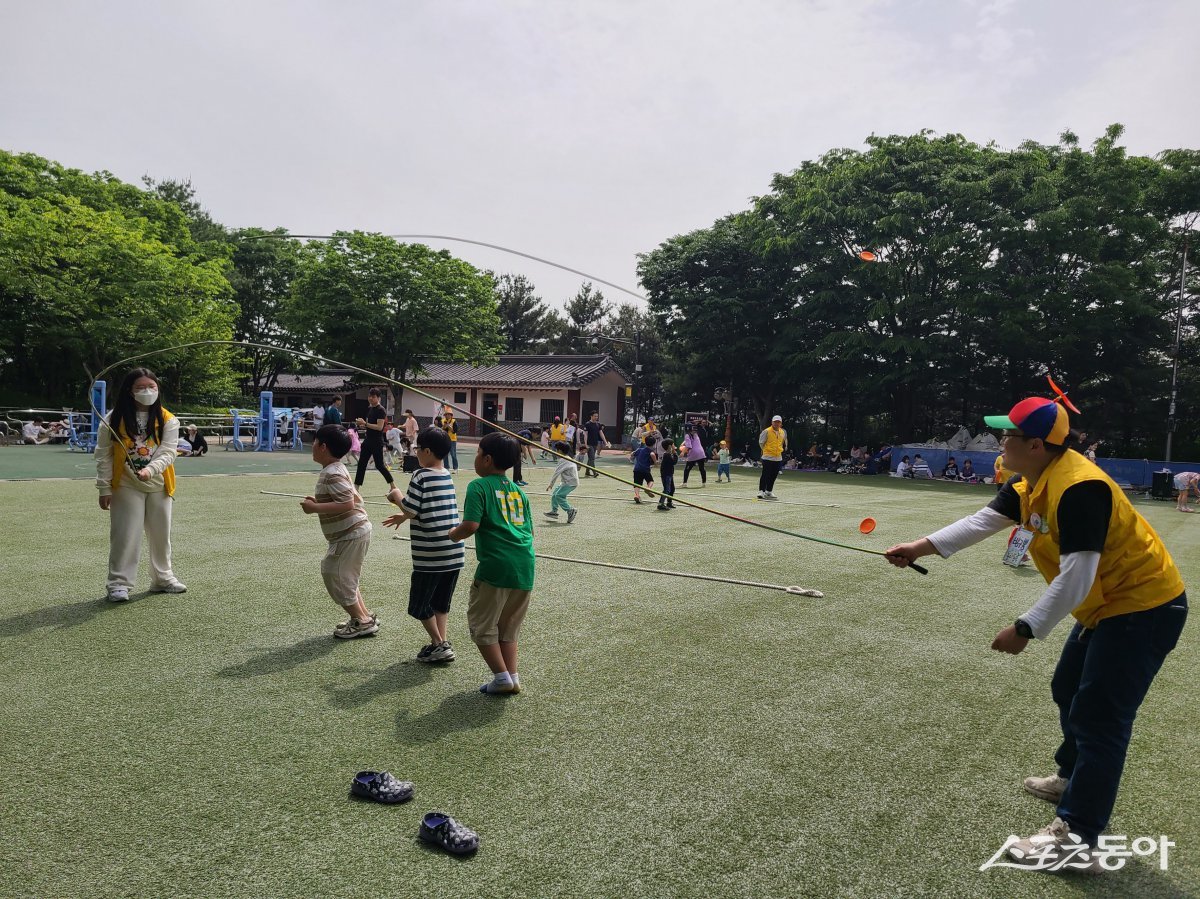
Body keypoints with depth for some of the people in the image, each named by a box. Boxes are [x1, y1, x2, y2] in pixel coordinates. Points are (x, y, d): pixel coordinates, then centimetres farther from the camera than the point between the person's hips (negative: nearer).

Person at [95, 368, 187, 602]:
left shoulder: (168, 420, -4)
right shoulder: (114, 419, -7)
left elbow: (168, 452, -12)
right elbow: (104, 455, -4)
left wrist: (150, 469, -31)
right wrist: (104, 488, -7)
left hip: (159, 486, 2)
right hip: (126, 487, -2)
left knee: (161, 534, 13)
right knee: (125, 535, -3)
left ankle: (163, 578, 29)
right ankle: (118, 583, 7)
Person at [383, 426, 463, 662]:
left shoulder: (421, 475, -12)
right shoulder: (447, 476, 10)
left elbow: (411, 510, -15)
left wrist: (397, 497, 4)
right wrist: (404, 516, 27)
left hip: (430, 555, -7)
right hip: (454, 552, 7)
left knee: (419, 604, 9)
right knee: (441, 602, 19)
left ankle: (439, 645, 8)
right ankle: (443, 641, 18)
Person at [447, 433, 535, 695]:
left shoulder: (479, 486, -4)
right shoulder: (519, 490, 16)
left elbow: (470, 525, -15)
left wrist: (454, 533, 5)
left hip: (496, 565, -6)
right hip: (525, 565, 7)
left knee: (482, 624, 10)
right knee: (508, 627, 20)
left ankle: (502, 677, 6)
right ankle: (513, 677, 16)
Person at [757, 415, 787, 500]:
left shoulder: (783, 432, 8)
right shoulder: (767, 432, -9)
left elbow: (784, 443, 26)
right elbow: (761, 443, -2)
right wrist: (766, 450, 3)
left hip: (778, 458, 5)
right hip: (768, 457, -5)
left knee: (773, 476, 10)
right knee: (765, 475, -7)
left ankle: (769, 492, 20)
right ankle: (761, 491, -3)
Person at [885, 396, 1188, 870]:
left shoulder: (1079, 488, -30)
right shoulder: (1033, 481, 1)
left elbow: (1075, 578, -32)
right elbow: (983, 520, 1)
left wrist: (1025, 630, -28)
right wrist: (923, 546, -5)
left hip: (1143, 607, -10)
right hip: (1108, 604, 11)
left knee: (1098, 718, -8)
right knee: (1069, 691, 22)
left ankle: (1076, 838, -1)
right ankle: (1074, 778, 44)